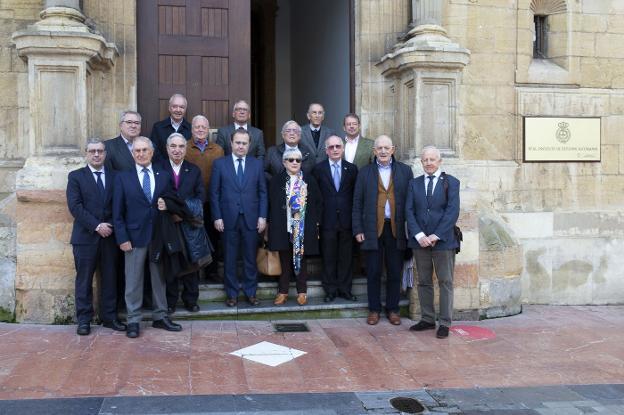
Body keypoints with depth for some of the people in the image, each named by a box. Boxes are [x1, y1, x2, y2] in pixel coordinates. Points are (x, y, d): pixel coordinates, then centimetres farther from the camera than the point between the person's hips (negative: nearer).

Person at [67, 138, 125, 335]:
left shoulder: (114, 176, 10)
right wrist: (96, 226, -14)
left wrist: (110, 226, -7)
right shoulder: (76, 176, 2)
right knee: (84, 280, 3)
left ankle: (109, 317, 17)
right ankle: (84, 319, 11)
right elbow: (75, 206, -7)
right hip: (85, 237, -2)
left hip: (109, 236, 2)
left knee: (110, 278, 8)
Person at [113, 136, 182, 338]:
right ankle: (133, 321, 13)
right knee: (133, 280, 4)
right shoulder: (123, 177, 1)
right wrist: (122, 238, -9)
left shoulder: (164, 176, 7)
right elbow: (117, 212, -2)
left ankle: (160, 317, 23)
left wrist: (166, 206, -12)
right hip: (135, 236, -2)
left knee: (159, 278, 11)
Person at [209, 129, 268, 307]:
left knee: (251, 258, 7)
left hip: (251, 218, 1)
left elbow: (262, 192, 7)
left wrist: (262, 216, 0)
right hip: (228, 218, -1)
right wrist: (217, 217, -4)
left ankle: (251, 292, 20)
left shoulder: (257, 164, 7)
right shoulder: (219, 164, 3)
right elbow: (214, 193, 2)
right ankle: (232, 294, 17)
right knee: (230, 259, 6)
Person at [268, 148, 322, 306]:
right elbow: (271, 204, 4)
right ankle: (283, 291, 15)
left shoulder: (309, 180, 4)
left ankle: (302, 291, 16)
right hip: (283, 228, 0)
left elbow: (318, 203, 6)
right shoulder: (276, 180, 4)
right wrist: (271, 223, -1)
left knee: (300, 259, 7)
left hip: (303, 228, 0)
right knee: (285, 260, 6)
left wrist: (316, 223, 1)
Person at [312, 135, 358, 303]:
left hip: (347, 220, 2)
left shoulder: (352, 168, 6)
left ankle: (345, 289, 17)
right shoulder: (318, 169, 2)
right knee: (329, 257, 4)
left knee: (346, 257, 7)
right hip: (327, 220, -1)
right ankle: (330, 290, 14)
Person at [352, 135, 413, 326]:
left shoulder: (405, 171, 6)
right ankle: (374, 309, 17)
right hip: (373, 229, 0)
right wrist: (358, 229, -1)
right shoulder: (365, 172, 6)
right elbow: (357, 203, 5)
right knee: (373, 272, 5)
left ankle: (392, 309, 19)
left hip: (397, 229, 0)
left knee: (395, 272, 6)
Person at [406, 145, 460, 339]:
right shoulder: (414, 183, 10)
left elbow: (452, 211, -8)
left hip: (443, 241, -3)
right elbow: (409, 211, 3)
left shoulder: (451, 182, 0)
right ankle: (427, 319, 19)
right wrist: (419, 235, -11)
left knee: (445, 282, 2)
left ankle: (445, 323, 8)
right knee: (424, 282, 9)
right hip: (420, 241, 3)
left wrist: (436, 236, -15)